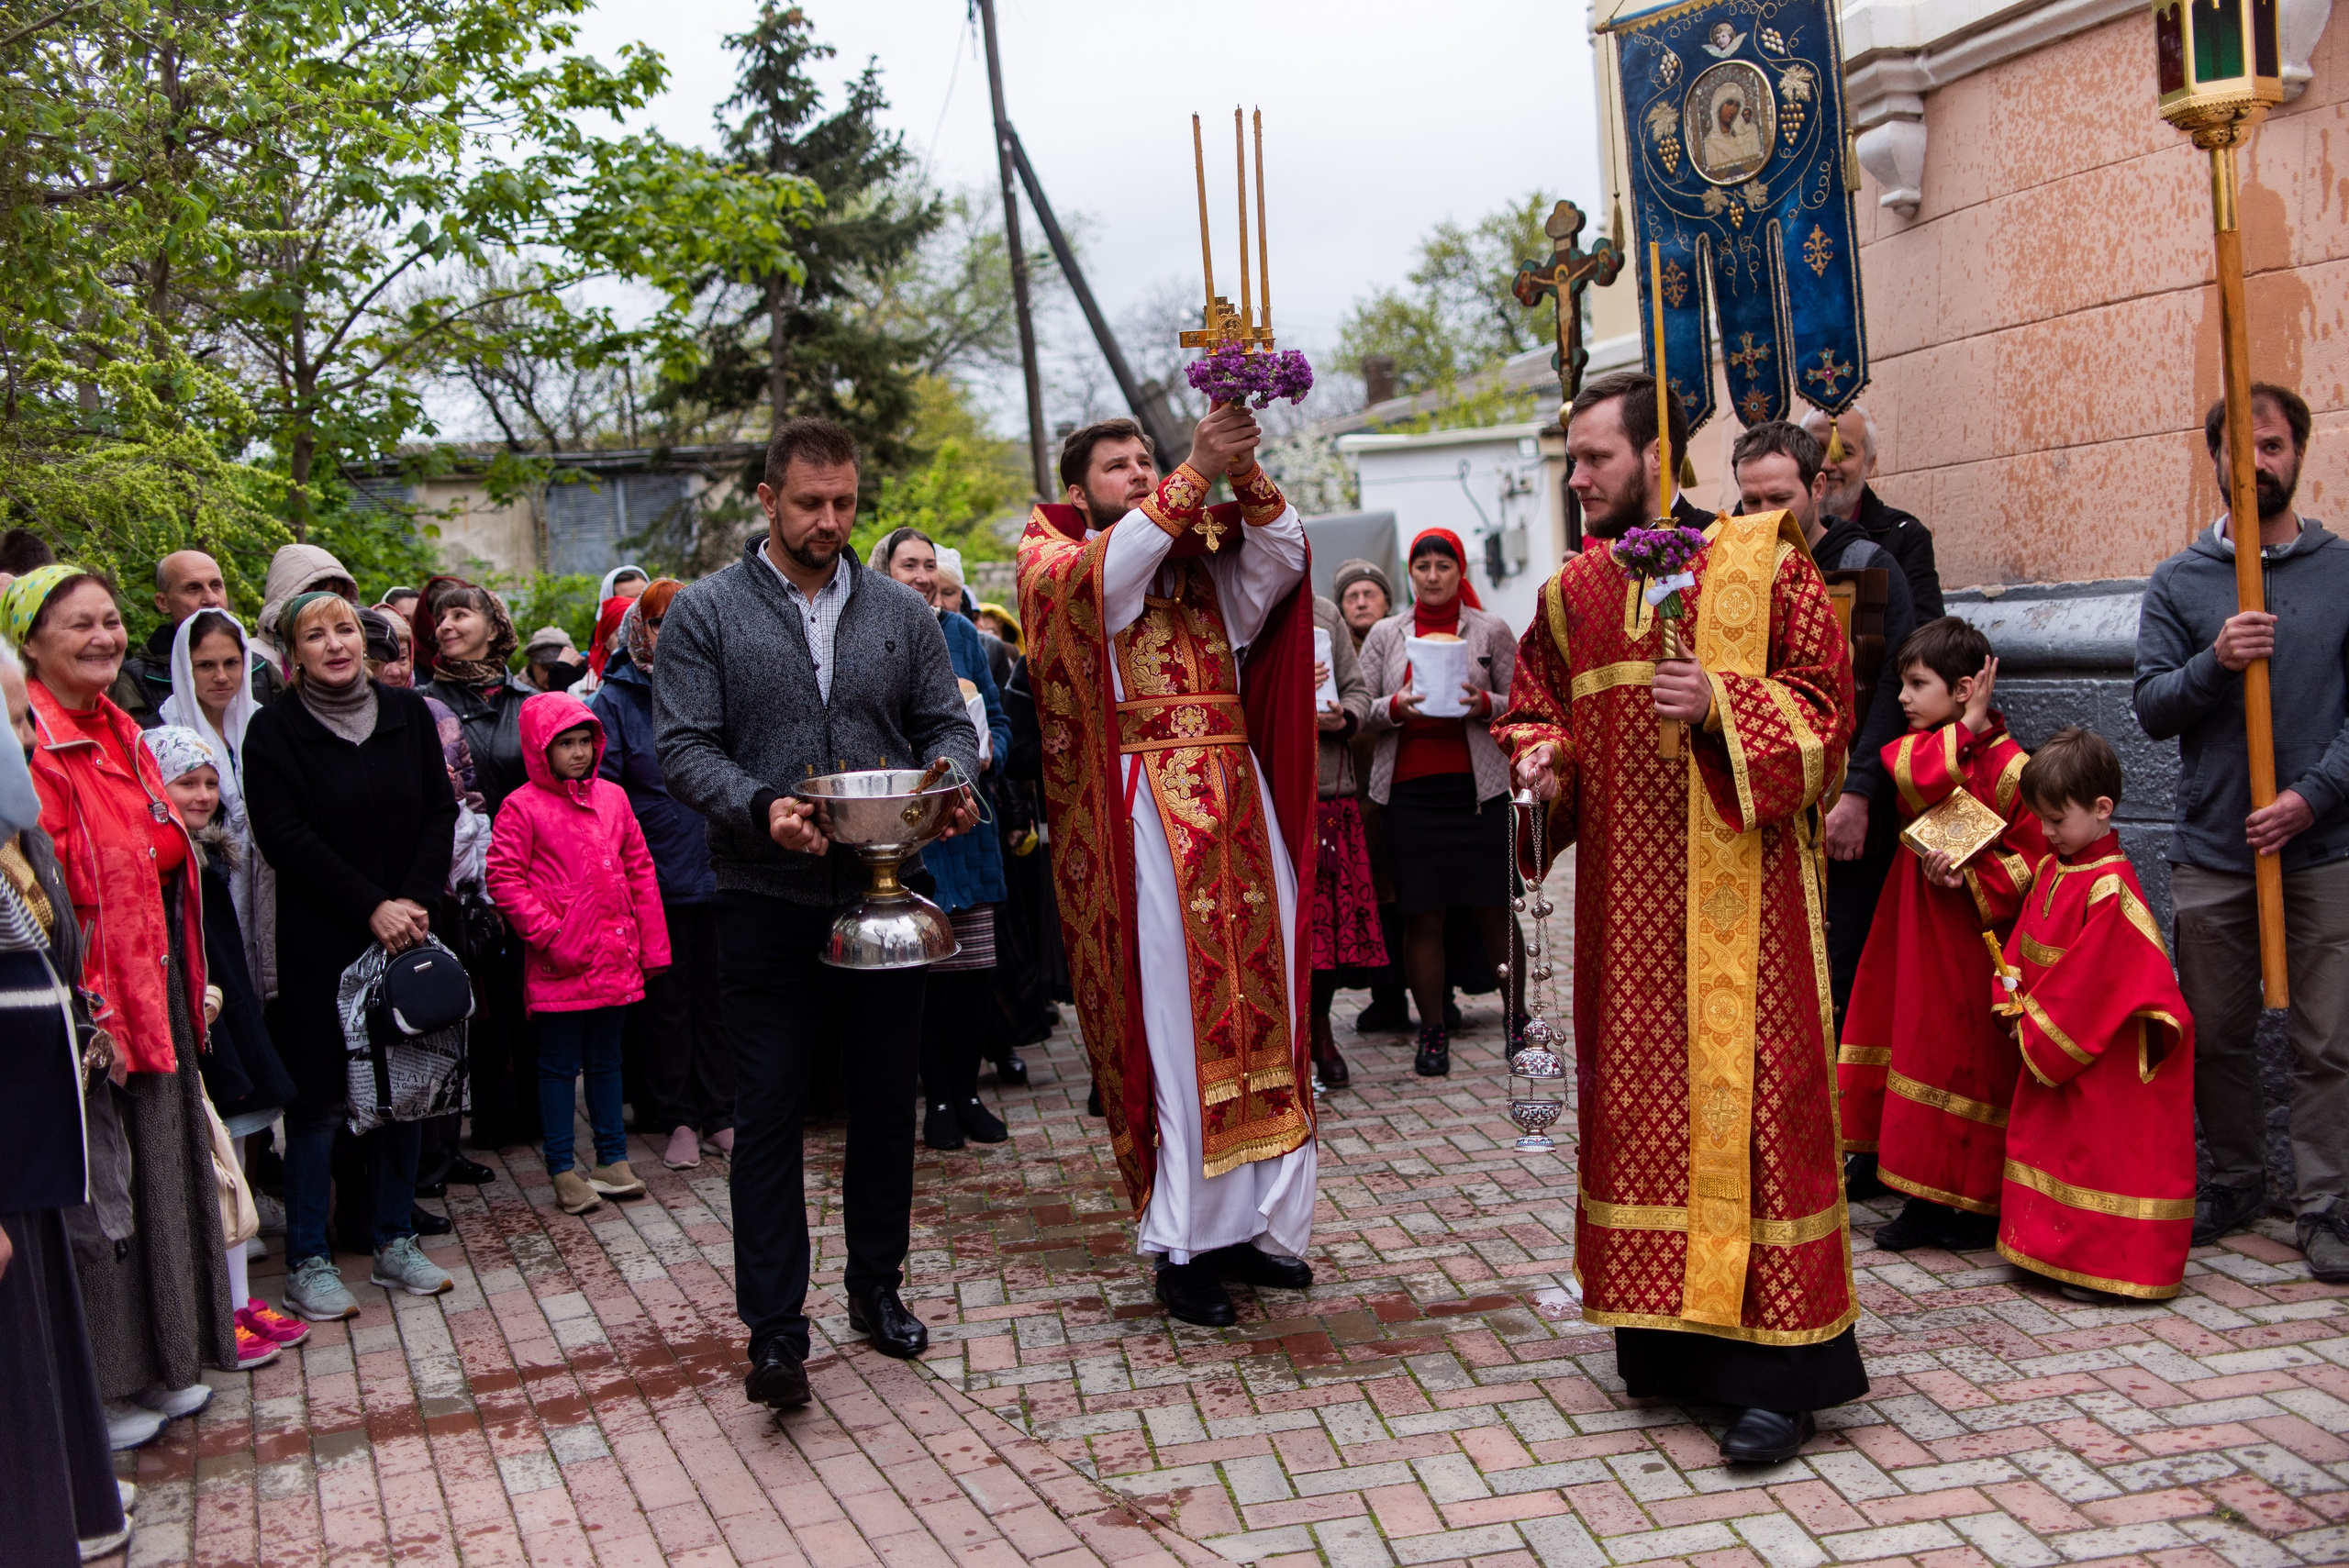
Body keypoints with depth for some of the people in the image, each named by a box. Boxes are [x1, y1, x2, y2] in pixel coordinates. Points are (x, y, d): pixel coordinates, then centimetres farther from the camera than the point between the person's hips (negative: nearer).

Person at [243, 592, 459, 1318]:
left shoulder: (408, 713, 6)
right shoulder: (274, 729, -4)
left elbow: (441, 811, 5)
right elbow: (286, 838, -10)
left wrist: (416, 900, -8)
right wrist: (372, 908, -14)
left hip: (406, 931, 4)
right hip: (320, 940, -3)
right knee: (320, 1097, 1)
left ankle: (395, 1240, 21)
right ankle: (307, 1260, 10)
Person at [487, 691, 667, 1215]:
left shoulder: (612, 797, 8)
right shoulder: (522, 806, -6)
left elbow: (639, 870, 10)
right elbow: (504, 877, -10)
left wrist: (651, 944, 7)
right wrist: (548, 935, -15)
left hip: (613, 956, 5)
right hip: (559, 963, -5)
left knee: (605, 1059, 15)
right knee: (559, 1065, 4)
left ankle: (613, 1160, 23)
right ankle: (563, 1170, 12)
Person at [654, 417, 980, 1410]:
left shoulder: (902, 613, 10)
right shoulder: (705, 614, 0)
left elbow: (946, 722, 11)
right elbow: (682, 748, -6)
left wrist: (951, 781, -12)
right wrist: (761, 808, -23)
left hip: (886, 893, 3)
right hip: (767, 905, -3)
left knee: (886, 1098, 11)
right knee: (768, 1112, -3)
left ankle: (877, 1286, 28)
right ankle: (774, 1329, 2)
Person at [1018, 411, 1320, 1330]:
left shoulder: (1202, 560, 19)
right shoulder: (1054, 558, 7)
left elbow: (1281, 557, 0)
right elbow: (1100, 577, -16)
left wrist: (1246, 476, -18)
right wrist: (1195, 477, -22)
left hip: (1236, 799, 5)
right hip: (1139, 807, -5)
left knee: (1256, 1003, 4)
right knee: (1171, 1021, -5)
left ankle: (1250, 1220, 13)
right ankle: (1184, 1245, 1)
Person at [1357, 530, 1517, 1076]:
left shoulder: (1491, 629, 8)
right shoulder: (1384, 634, 11)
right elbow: (1361, 713, 8)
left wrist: (1485, 704, -12)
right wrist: (1394, 707, -12)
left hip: (1477, 783, -1)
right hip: (1408, 787, 1)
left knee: (1495, 910, 0)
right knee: (1421, 917, 1)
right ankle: (1432, 1031, 10)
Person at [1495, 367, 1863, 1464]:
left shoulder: (1764, 565, -3)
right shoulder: (1572, 592, 12)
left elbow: (1823, 706, -5)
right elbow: (1537, 706, 20)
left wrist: (1721, 705, -21)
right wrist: (1541, 758, -1)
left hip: (1737, 881, -5)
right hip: (1623, 890, 5)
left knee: (1745, 1095, -6)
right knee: (1638, 1096, 8)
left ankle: (1778, 1365, 2)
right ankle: (1668, 1335, 21)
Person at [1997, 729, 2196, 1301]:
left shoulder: (2110, 887, -22)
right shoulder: (2053, 871, 6)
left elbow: (2096, 980, -23)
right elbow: (2023, 945, 12)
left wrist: (2041, 1038, -16)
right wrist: (2017, 1006, -3)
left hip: (2104, 1060, -9)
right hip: (2052, 1048, 9)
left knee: (2103, 1155, -1)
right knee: (2049, 1142, 16)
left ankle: (2112, 1267, 7)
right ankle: (2057, 1248, 29)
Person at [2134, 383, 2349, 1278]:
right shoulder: (2178, 583, 7)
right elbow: (2151, 707, 1)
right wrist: (2213, 663, -17)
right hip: (2210, 850, 2)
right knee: (2215, 1033, 10)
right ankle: (2234, 1181, 26)